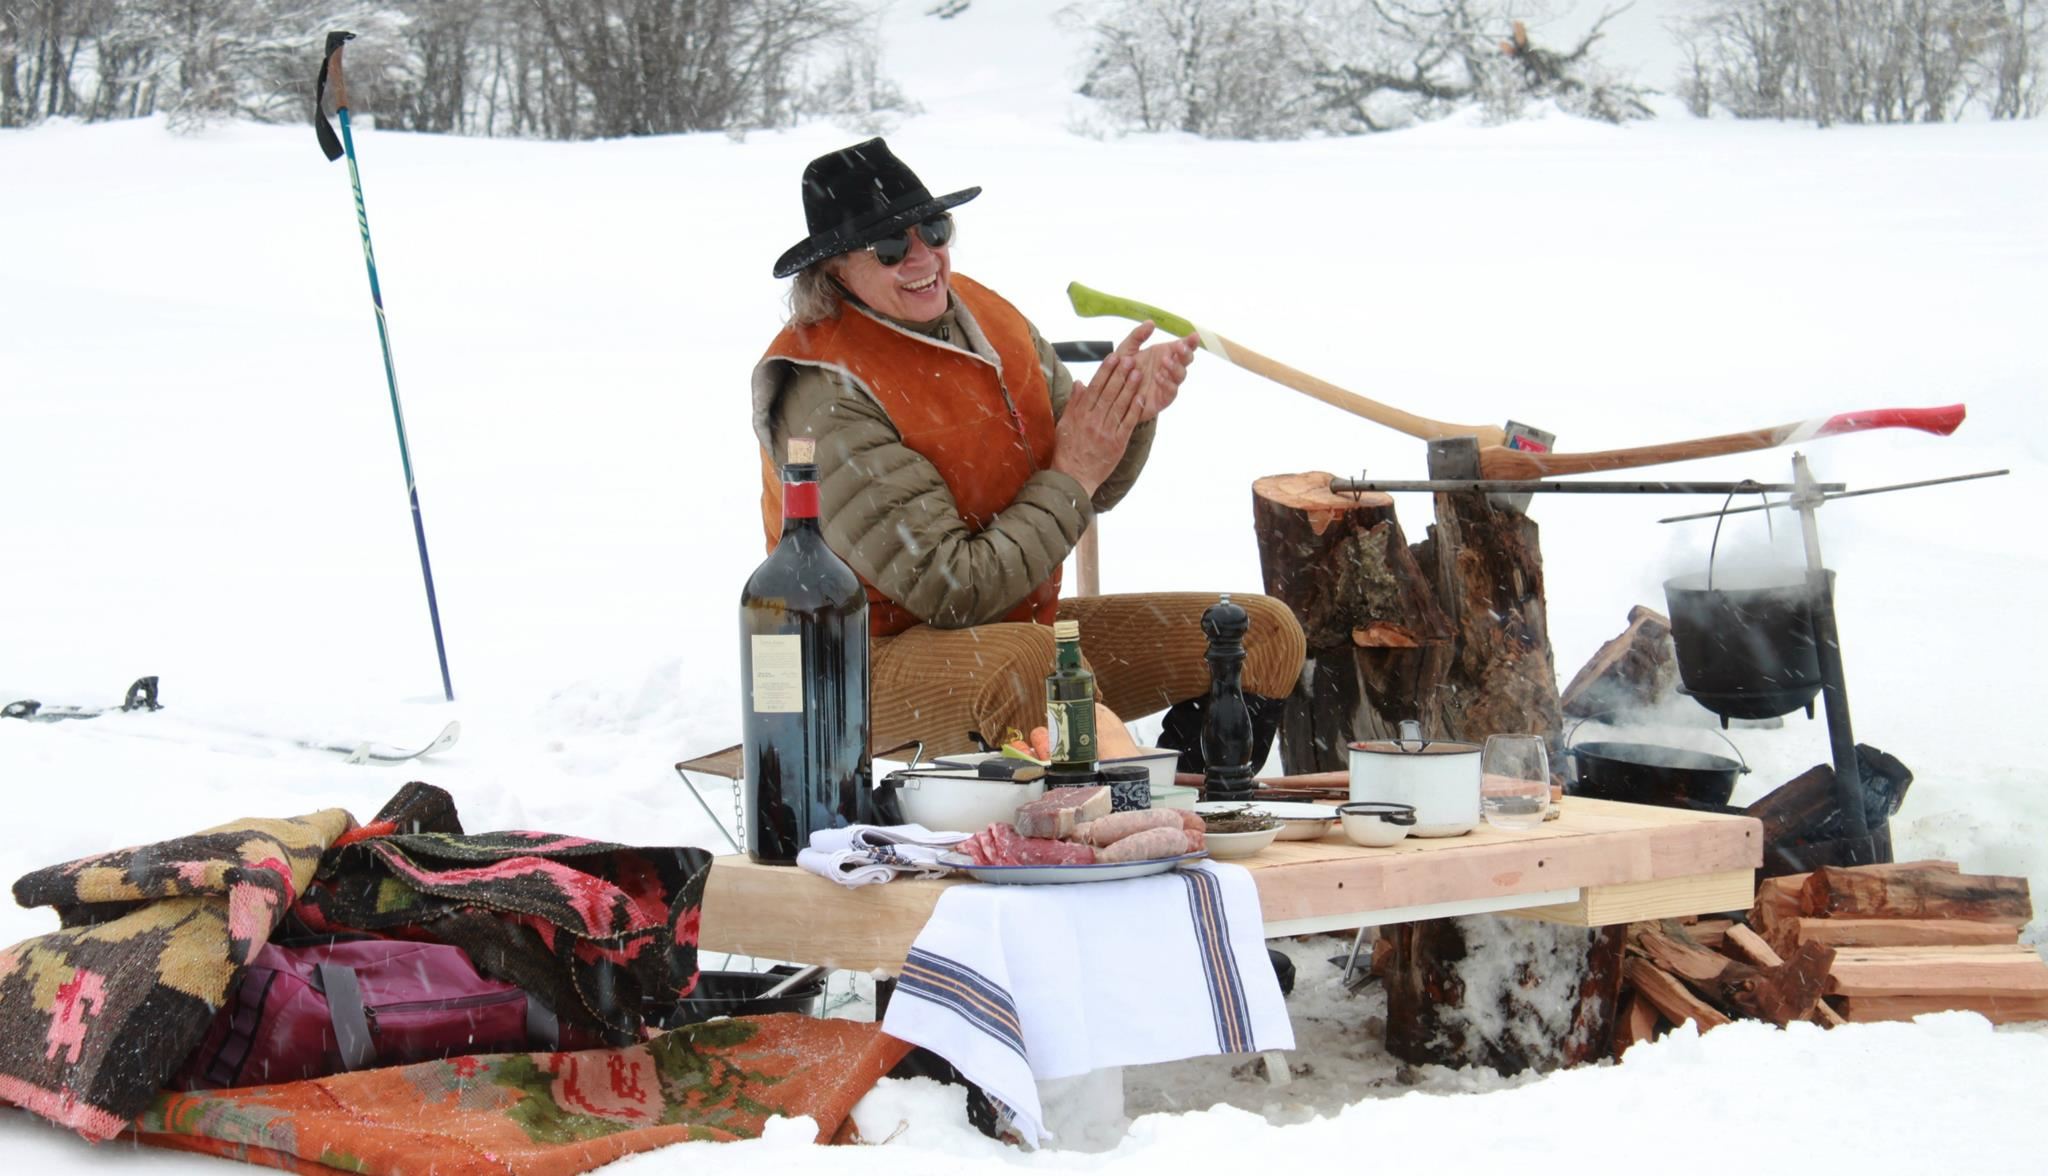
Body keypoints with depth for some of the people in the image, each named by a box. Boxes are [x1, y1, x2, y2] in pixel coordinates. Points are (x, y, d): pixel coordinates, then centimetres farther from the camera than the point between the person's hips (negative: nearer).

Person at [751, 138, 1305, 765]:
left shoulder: (986, 315, 3)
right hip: (877, 660, -8)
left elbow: (1092, 492, 8)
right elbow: (948, 593, -23)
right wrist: (1069, 478, -16)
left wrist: (1131, 411, -13)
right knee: (1022, 662, -41)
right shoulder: (827, 392, -21)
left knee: (1264, 634, 0)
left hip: (1020, 625, 8)